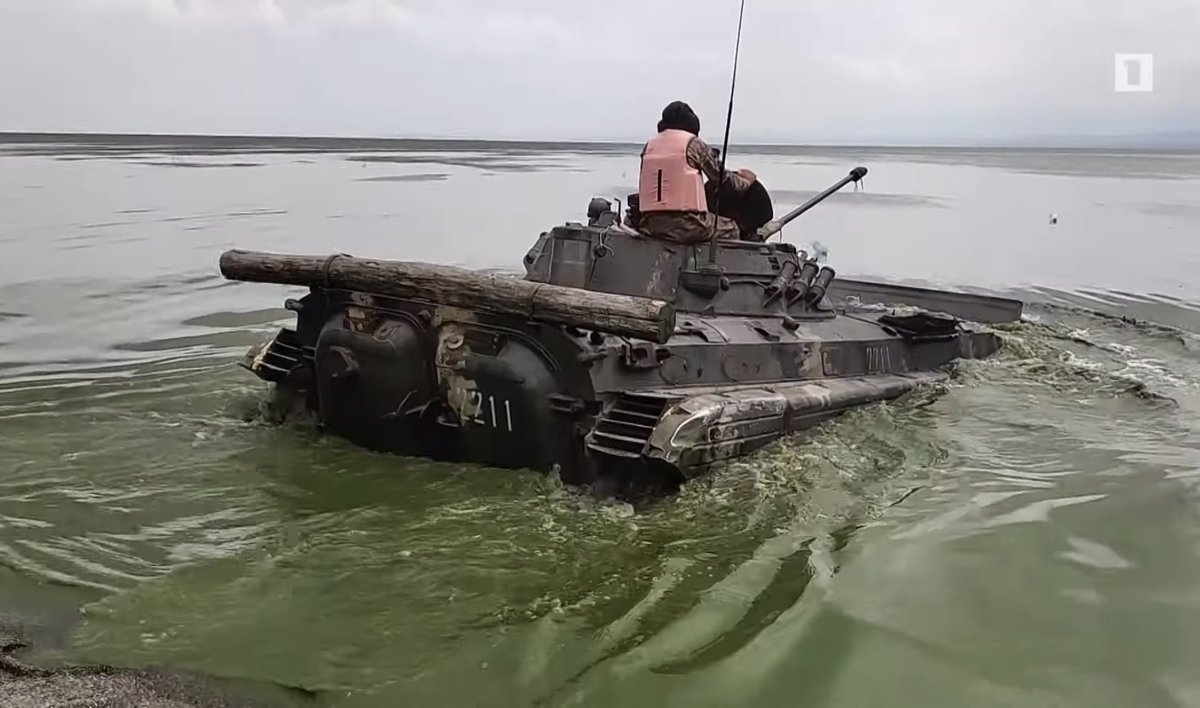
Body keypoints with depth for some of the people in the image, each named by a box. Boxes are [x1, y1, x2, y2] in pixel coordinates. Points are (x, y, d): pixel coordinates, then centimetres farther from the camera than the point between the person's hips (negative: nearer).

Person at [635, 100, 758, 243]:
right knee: (731, 229, 18)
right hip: (686, 226, -5)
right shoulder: (693, 144, -1)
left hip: (649, 225, 5)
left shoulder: (649, 145, 13)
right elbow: (722, 177, 5)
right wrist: (746, 181, 25)